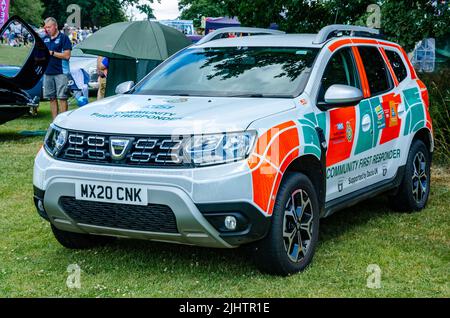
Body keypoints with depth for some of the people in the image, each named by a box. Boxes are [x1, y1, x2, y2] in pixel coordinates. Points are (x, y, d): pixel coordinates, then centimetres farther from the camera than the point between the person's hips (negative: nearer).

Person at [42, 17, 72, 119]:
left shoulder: (63, 38, -4)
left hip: (61, 72, -6)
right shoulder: (45, 38, 14)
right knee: (52, 98, 9)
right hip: (48, 72, 6)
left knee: (62, 98, -6)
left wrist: (52, 53, -14)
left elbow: (67, 55, -12)